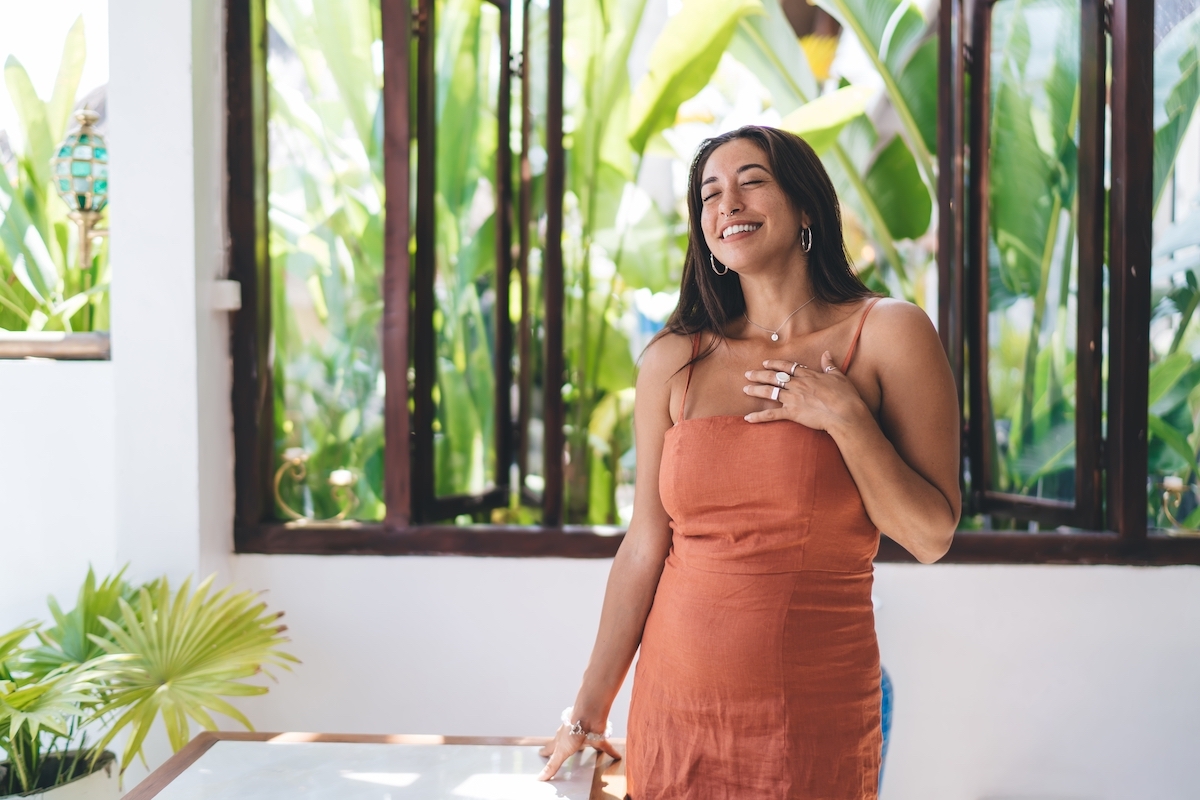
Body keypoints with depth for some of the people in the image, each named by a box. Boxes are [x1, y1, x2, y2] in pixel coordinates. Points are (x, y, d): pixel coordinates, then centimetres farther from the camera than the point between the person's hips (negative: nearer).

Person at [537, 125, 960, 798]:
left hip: (814, 721, -2)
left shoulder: (889, 334, -3)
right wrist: (591, 710, 10)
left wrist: (844, 416, -16)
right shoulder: (674, 360, 2)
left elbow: (931, 536, -5)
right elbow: (646, 546, 6)